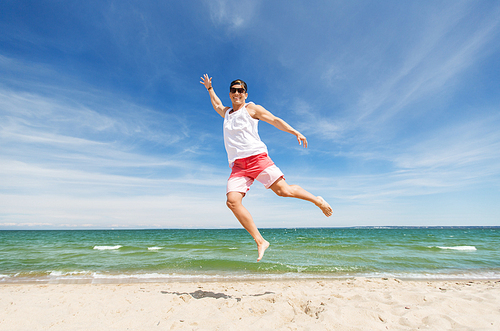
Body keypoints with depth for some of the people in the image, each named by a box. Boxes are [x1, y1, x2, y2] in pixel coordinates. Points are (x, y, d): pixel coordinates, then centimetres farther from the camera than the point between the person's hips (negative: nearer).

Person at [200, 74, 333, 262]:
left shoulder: (251, 109, 12)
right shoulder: (226, 112, 27)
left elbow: (275, 120, 5)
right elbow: (216, 104, 50)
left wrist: (295, 132, -6)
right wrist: (209, 88, 57)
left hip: (256, 157, -4)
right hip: (237, 165, 4)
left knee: (283, 190, -15)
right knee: (232, 201, -17)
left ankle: (317, 201, 13)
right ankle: (260, 241, -11)